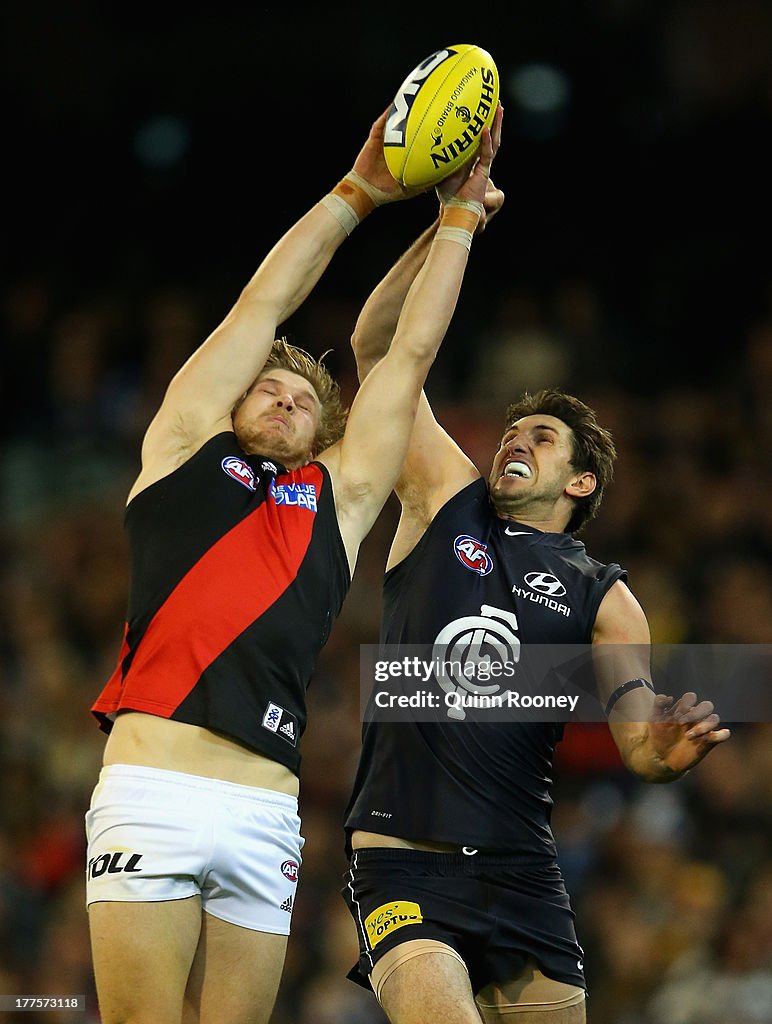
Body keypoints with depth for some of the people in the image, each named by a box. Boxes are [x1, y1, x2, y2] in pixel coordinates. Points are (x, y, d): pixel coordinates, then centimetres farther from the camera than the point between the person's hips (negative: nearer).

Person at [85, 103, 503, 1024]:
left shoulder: (340, 495, 23)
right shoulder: (188, 446, 19)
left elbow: (411, 352, 26)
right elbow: (265, 303, 21)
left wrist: (460, 213, 29)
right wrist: (360, 191, 25)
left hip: (266, 810, 3)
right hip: (152, 785, -3)